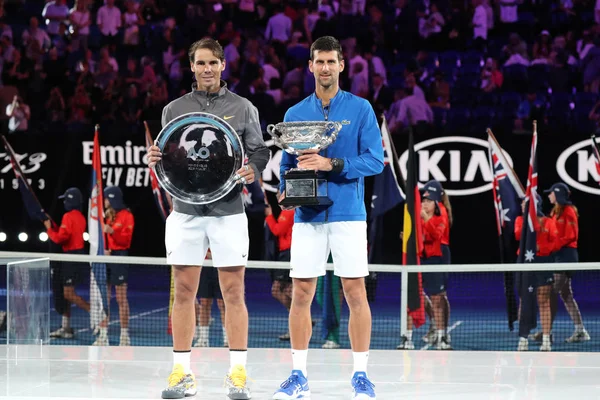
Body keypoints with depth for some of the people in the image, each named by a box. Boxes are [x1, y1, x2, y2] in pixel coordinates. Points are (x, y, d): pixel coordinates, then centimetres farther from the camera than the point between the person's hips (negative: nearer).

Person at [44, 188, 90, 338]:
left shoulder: (68, 216, -15)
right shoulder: (80, 217, 13)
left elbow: (60, 238, -18)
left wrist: (49, 229, -3)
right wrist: (52, 224, 15)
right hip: (78, 254, 9)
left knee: (68, 294, -8)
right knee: (65, 292, 14)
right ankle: (66, 328, 18)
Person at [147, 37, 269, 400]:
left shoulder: (243, 109, 7)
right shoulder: (174, 109, 11)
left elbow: (260, 151, 6)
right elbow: (165, 159, 13)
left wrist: (253, 171, -15)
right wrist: (154, 160, -9)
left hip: (228, 210, -1)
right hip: (186, 210, 2)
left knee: (234, 292, -1)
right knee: (184, 291, 2)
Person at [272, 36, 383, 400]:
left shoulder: (360, 109, 2)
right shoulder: (295, 114, 11)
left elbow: (375, 160, -6)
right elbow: (287, 164, 15)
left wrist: (332, 165, -17)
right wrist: (285, 189, -5)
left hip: (348, 214, -2)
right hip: (307, 216, 3)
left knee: (355, 293, -3)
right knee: (301, 293, 1)